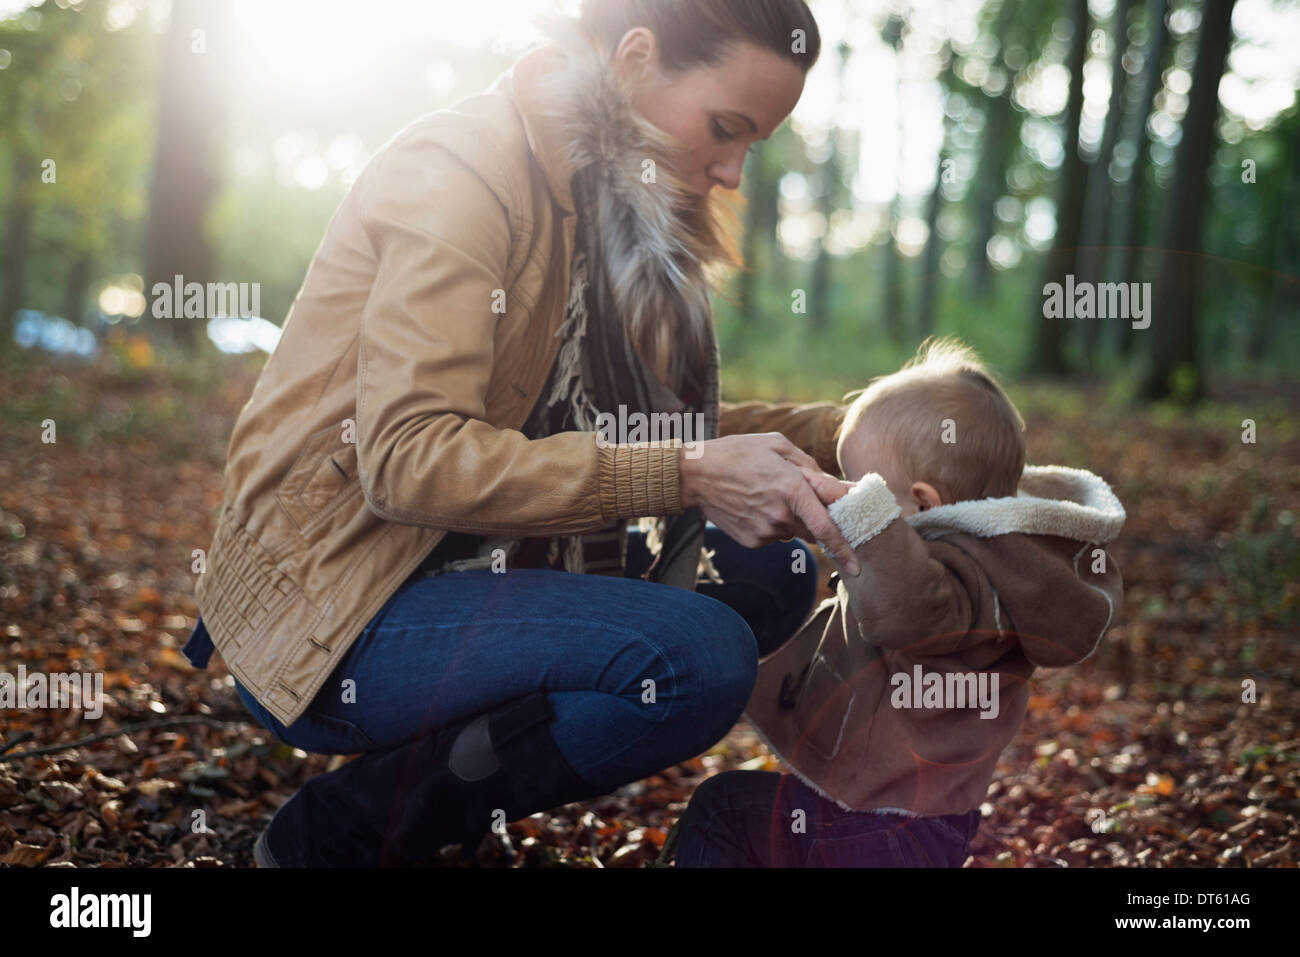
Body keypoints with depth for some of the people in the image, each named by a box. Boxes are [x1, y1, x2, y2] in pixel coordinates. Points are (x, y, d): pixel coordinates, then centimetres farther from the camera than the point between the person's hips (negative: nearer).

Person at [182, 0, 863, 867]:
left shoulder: (612, 202, 11)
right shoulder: (465, 172, -17)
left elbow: (662, 424, 11)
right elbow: (407, 460, -27)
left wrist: (838, 434, -4)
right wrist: (688, 476, -29)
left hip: (468, 565, 9)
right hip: (330, 619, -9)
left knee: (770, 572, 3)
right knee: (698, 656, -25)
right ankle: (338, 831, -8)